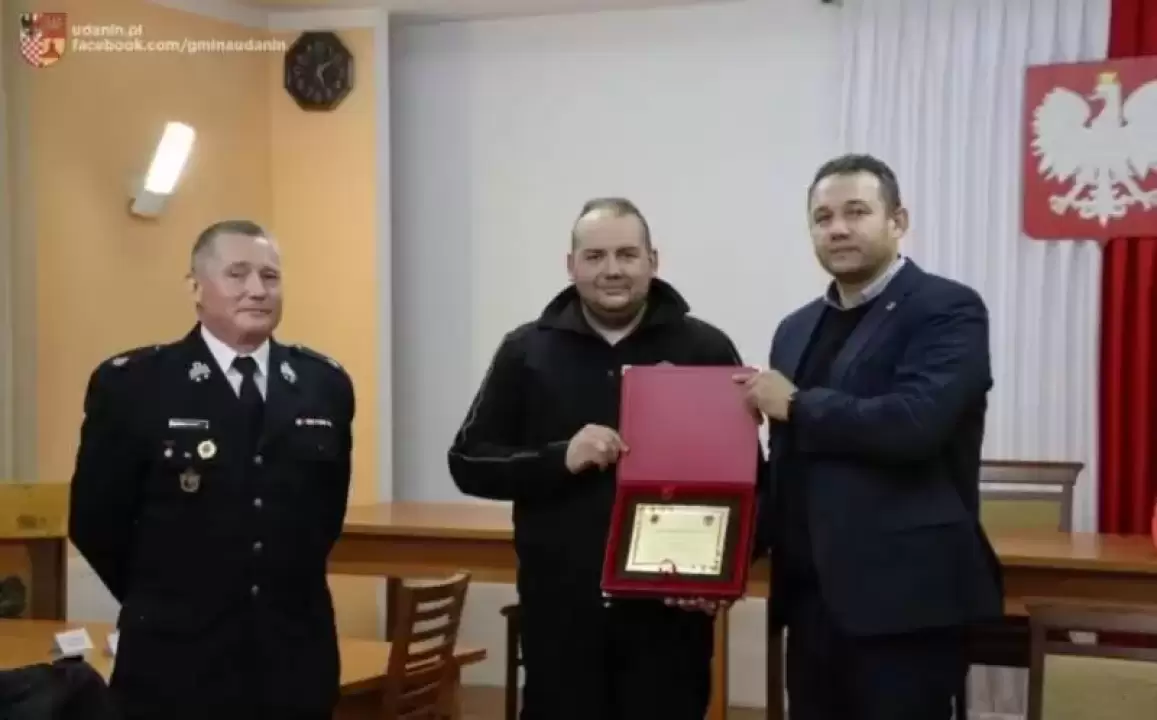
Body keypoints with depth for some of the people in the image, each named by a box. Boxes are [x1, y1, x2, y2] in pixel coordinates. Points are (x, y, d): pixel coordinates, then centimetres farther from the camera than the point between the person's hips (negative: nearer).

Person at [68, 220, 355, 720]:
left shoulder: (325, 384, 5)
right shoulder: (130, 384, -6)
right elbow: (93, 522, -1)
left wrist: (286, 588, 11)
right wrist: (163, 601, 6)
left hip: (297, 656, 3)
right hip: (175, 662, -3)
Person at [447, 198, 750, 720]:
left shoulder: (705, 349, 3)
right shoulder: (527, 352, 6)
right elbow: (469, 462, 4)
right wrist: (559, 458, -13)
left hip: (669, 609, -1)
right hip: (560, 610, 1)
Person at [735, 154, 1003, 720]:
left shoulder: (947, 309, -7)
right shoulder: (797, 328, 16)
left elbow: (913, 422, -23)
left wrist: (797, 406, -10)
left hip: (904, 599, -7)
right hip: (812, 597, 7)